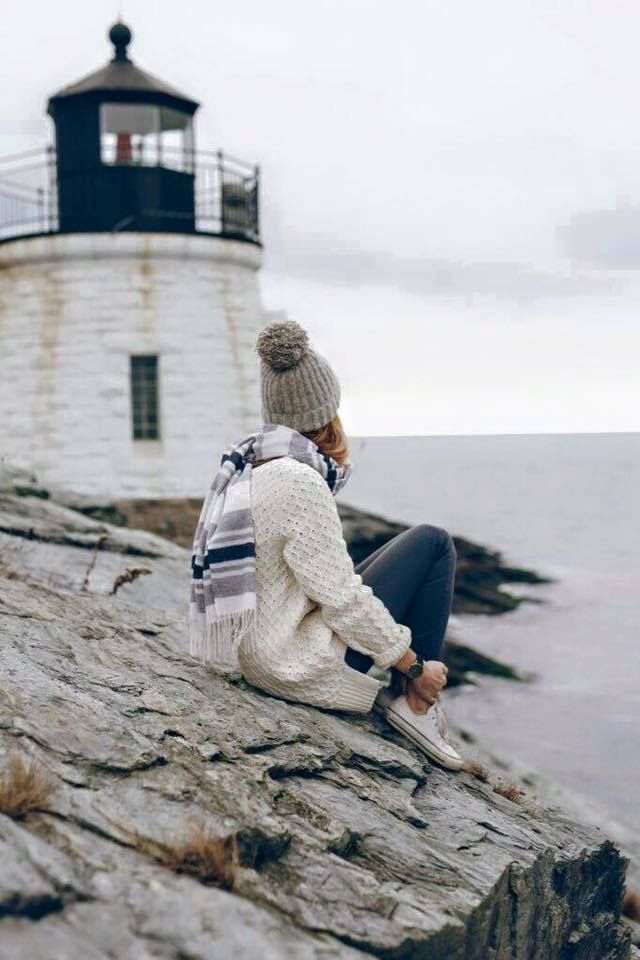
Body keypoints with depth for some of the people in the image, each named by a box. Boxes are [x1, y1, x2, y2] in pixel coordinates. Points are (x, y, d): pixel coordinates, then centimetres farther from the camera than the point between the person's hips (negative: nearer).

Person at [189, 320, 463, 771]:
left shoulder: (245, 461, 4)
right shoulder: (300, 483, -24)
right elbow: (341, 599, -22)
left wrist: (334, 459, 2)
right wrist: (416, 667, -10)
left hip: (259, 653, 9)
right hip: (306, 668, -9)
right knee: (433, 543, 1)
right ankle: (413, 700, 5)